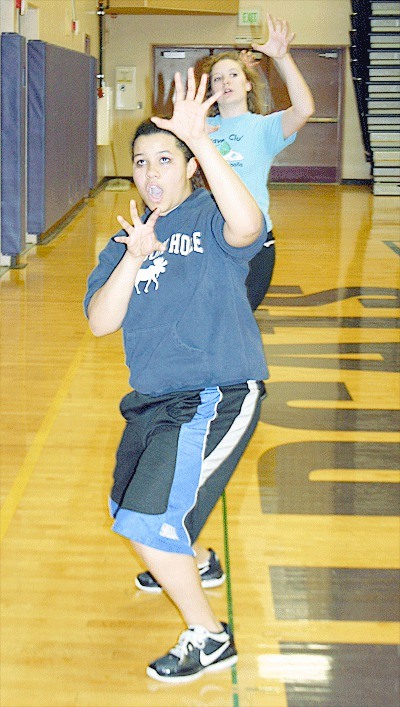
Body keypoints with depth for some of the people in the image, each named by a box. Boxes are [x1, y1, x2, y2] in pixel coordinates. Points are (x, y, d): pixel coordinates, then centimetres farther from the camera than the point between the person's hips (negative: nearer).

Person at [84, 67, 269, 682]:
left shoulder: (209, 219, -10)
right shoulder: (127, 240, 8)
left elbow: (248, 226, -36)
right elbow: (99, 322, -4)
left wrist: (200, 140, -42)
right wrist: (135, 257, -18)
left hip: (219, 398, -8)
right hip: (155, 401, 8)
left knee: (149, 521, -17)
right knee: (129, 513, 25)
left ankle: (209, 638, 3)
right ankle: (194, 565, 55)